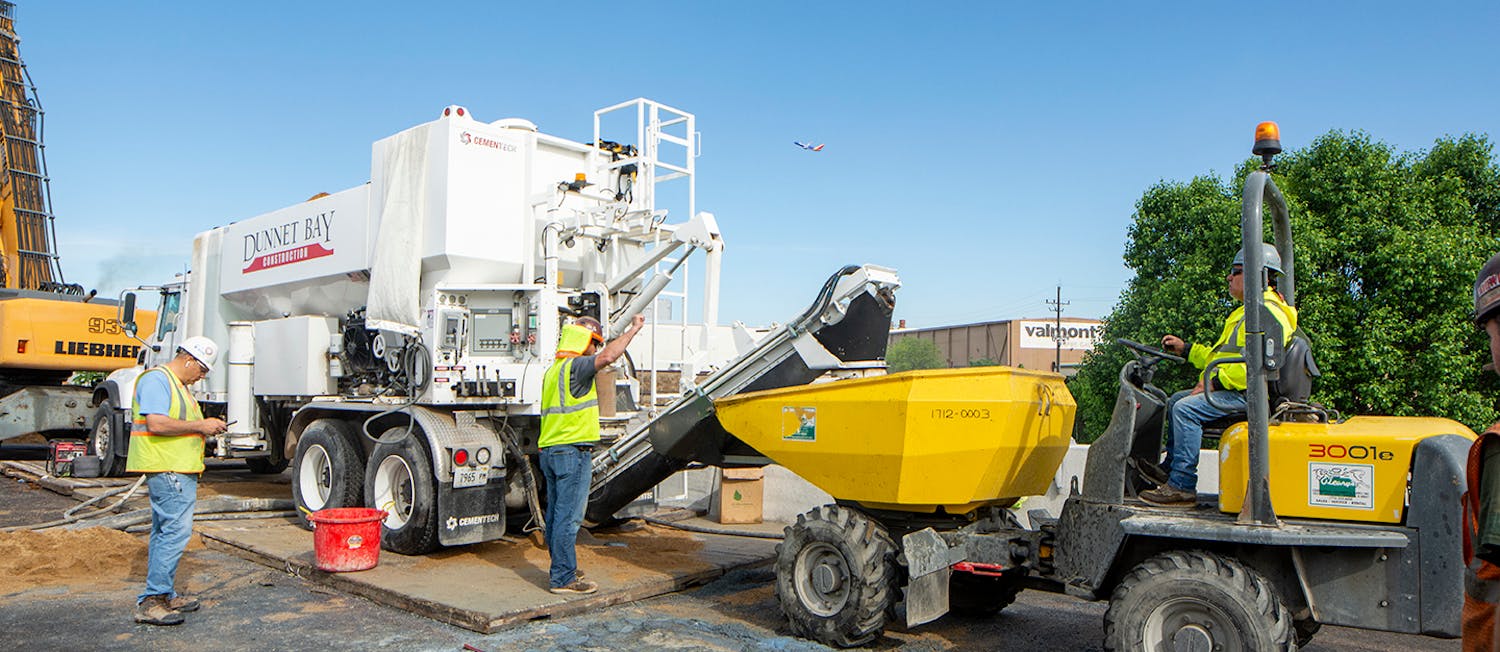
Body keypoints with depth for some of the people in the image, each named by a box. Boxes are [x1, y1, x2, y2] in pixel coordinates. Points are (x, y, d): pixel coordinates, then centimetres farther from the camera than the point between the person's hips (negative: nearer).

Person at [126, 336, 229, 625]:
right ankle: (150, 602, -13)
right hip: (167, 470, -11)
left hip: (180, 470, 11)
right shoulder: (156, 380, -11)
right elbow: (157, 424, -23)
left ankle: (163, 596, 22)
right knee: (176, 529, -15)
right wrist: (199, 425, -17)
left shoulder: (178, 384, 22)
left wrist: (205, 427, 11)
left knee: (164, 531, 15)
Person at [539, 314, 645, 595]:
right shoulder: (575, 366, -12)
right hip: (573, 451, -10)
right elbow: (608, 356, -27)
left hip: (549, 450, 10)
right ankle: (563, 578, -3)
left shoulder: (552, 370, 19)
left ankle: (559, 570, 24)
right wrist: (633, 330, -17)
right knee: (568, 516, -6)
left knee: (556, 513, 15)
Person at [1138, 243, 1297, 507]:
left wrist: (1214, 381, -25)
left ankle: (1182, 486, -25)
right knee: (1175, 400, 18)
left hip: (1246, 393, -12)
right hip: (1231, 388, 12)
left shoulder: (1268, 313, -14)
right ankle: (1170, 469, 21)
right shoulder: (1247, 311, 23)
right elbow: (1221, 356, 29)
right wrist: (1185, 348, 22)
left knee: (1185, 408, -26)